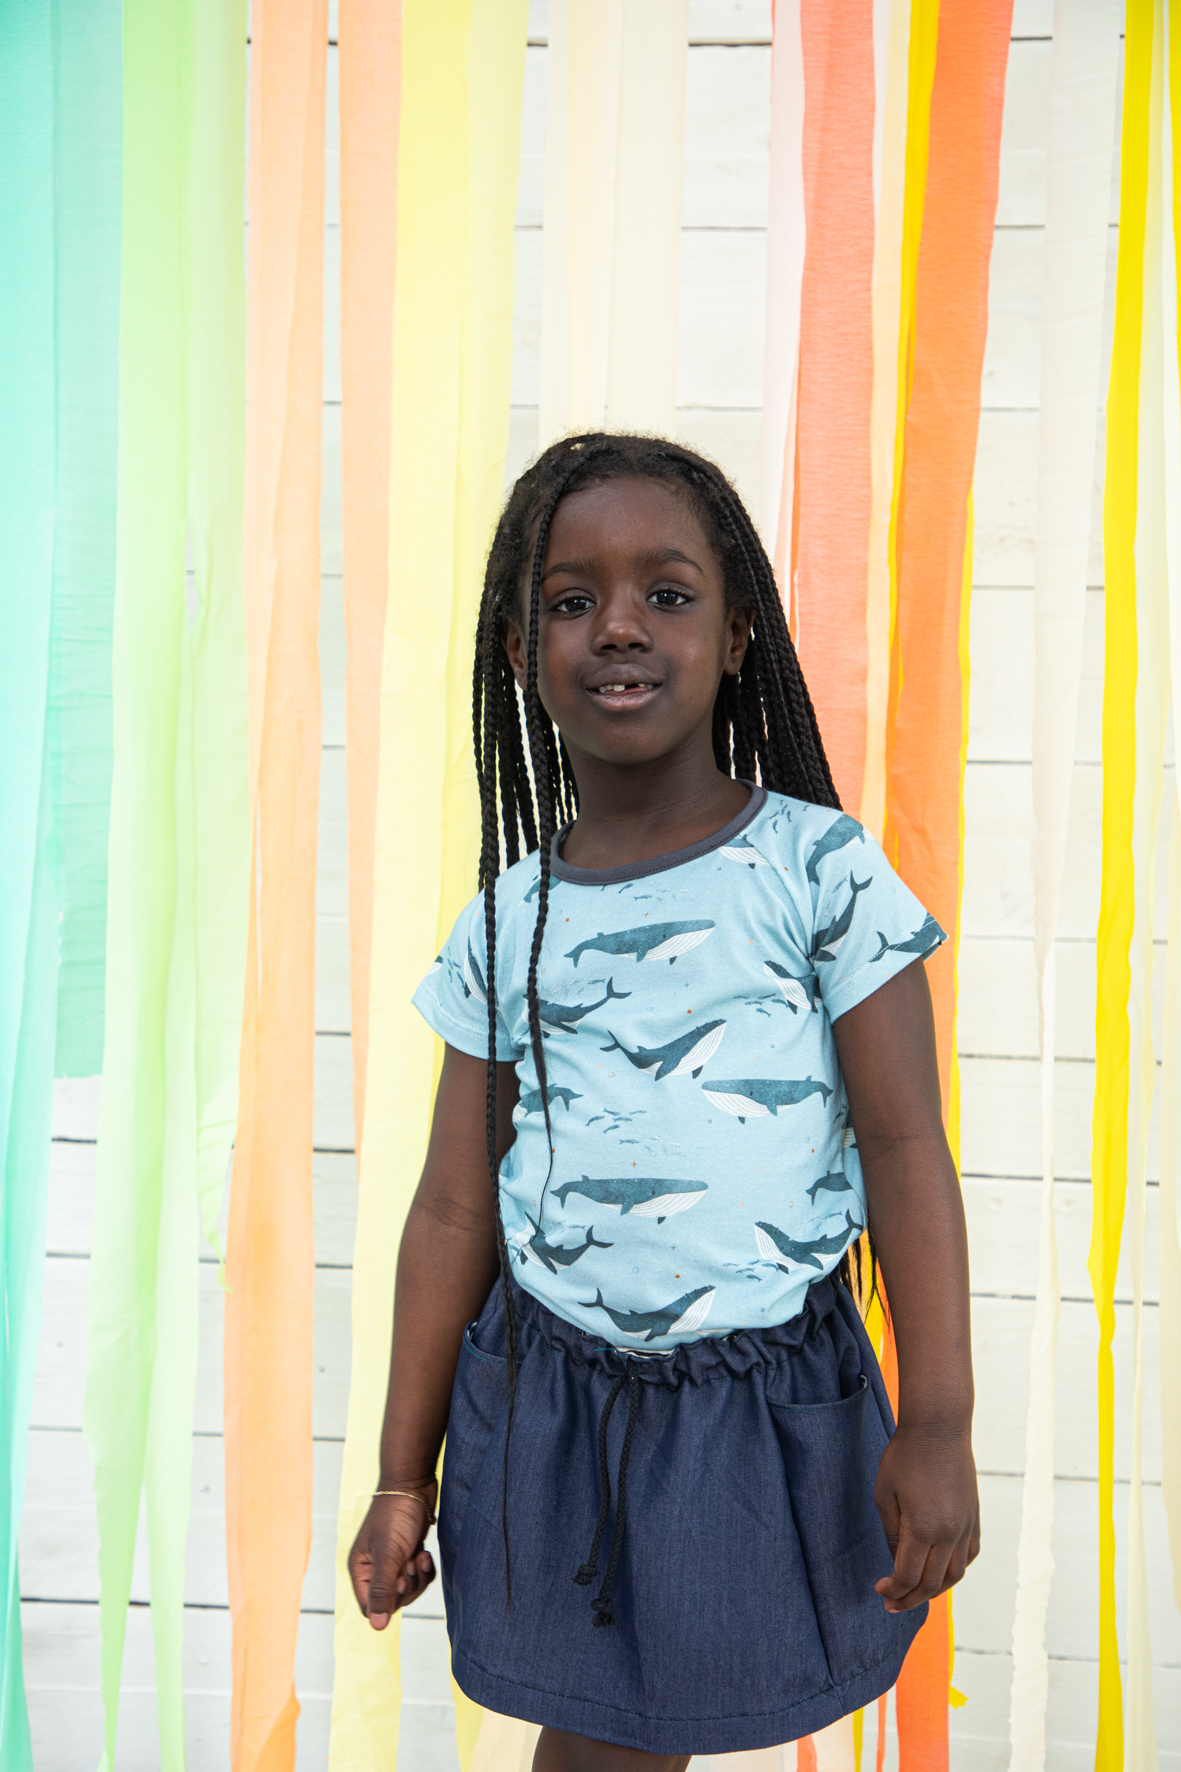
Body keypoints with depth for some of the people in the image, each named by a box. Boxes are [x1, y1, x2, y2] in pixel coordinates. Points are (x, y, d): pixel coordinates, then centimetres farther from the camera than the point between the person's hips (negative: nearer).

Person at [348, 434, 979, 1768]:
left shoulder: (818, 869, -7)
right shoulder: (508, 922, 1)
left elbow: (905, 1148, -7)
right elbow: (454, 1213, 4)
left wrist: (937, 1426, -11)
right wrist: (404, 1474, 7)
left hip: (767, 1399, -2)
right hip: (548, 1395, 2)